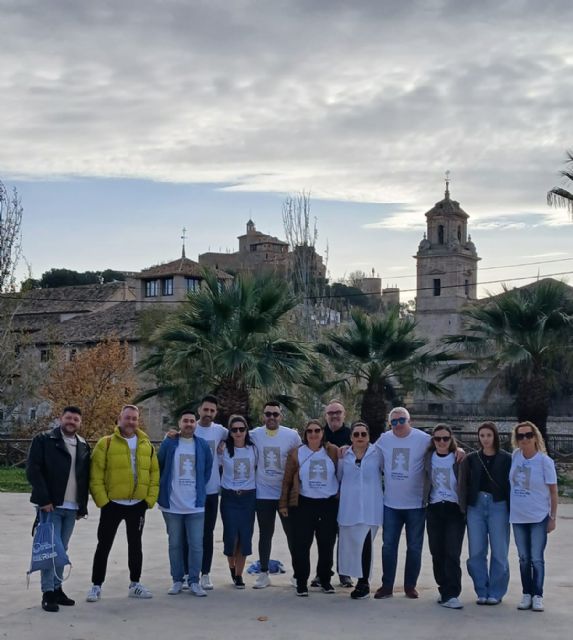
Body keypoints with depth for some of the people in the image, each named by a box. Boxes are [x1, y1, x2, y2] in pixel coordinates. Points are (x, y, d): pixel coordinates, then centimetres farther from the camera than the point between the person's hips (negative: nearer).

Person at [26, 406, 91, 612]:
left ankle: (57, 588, 18)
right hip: (51, 505, -5)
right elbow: (33, 470, -10)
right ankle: (48, 592, -3)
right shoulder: (44, 440, -4)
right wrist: (44, 499, -17)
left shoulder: (83, 446, 12)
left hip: (72, 508, 5)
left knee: (61, 549, 11)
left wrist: (83, 506, 9)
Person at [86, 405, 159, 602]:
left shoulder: (147, 446, 6)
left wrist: (150, 499, 0)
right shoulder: (106, 443, -6)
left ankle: (135, 585, 25)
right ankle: (96, 586, 12)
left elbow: (154, 474, 8)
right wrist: (102, 500, -14)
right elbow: (95, 476, -9)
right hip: (112, 504, -4)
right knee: (104, 545, 3)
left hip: (138, 505, 4)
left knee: (135, 545, 14)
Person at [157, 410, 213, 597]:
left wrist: (200, 488, 9)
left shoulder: (203, 445, 4)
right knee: (175, 544, 7)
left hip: (195, 504, 1)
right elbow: (159, 467, 7)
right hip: (172, 504, 0)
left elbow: (208, 469, 14)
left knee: (196, 545, -1)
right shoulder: (168, 444, 0)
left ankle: (194, 581, 8)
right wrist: (163, 491, 7)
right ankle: (177, 580, 17)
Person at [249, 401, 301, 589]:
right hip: (263, 493, 1)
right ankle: (264, 574, 18)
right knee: (265, 534, 10)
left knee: (292, 533, 5)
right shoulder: (254, 435, -3)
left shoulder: (292, 436, -5)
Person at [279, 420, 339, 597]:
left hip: (329, 504, 1)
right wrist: (283, 504, 1)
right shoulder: (296, 453, 1)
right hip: (303, 504, -1)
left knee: (327, 544, 9)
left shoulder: (333, 451, 2)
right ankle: (301, 582, 9)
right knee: (301, 545, -1)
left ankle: (325, 580, 23)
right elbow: (287, 480, 3)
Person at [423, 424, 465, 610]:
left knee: (452, 553, -10)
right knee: (437, 553, 8)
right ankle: (445, 590, 21)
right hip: (434, 510, 4)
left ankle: (450, 595, -9)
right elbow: (424, 482, 13)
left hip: (454, 510, -4)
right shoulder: (428, 458, 5)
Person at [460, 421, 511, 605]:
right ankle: (482, 591, 13)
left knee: (499, 552, 0)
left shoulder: (506, 459, 3)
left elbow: (511, 486, 1)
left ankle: (496, 592, 11)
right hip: (476, 506, 2)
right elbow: (464, 485, 9)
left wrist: (511, 510, -5)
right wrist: (463, 508, 1)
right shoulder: (471, 459, 9)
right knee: (476, 552, 2)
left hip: (498, 506, -2)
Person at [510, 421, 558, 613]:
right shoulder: (515, 456, -1)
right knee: (524, 558, 11)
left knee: (537, 559, 0)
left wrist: (553, 518, -7)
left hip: (539, 517, -4)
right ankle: (526, 594, 19)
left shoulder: (545, 461, -12)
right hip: (518, 517, 4)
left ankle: (537, 596, 9)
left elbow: (553, 491, -7)